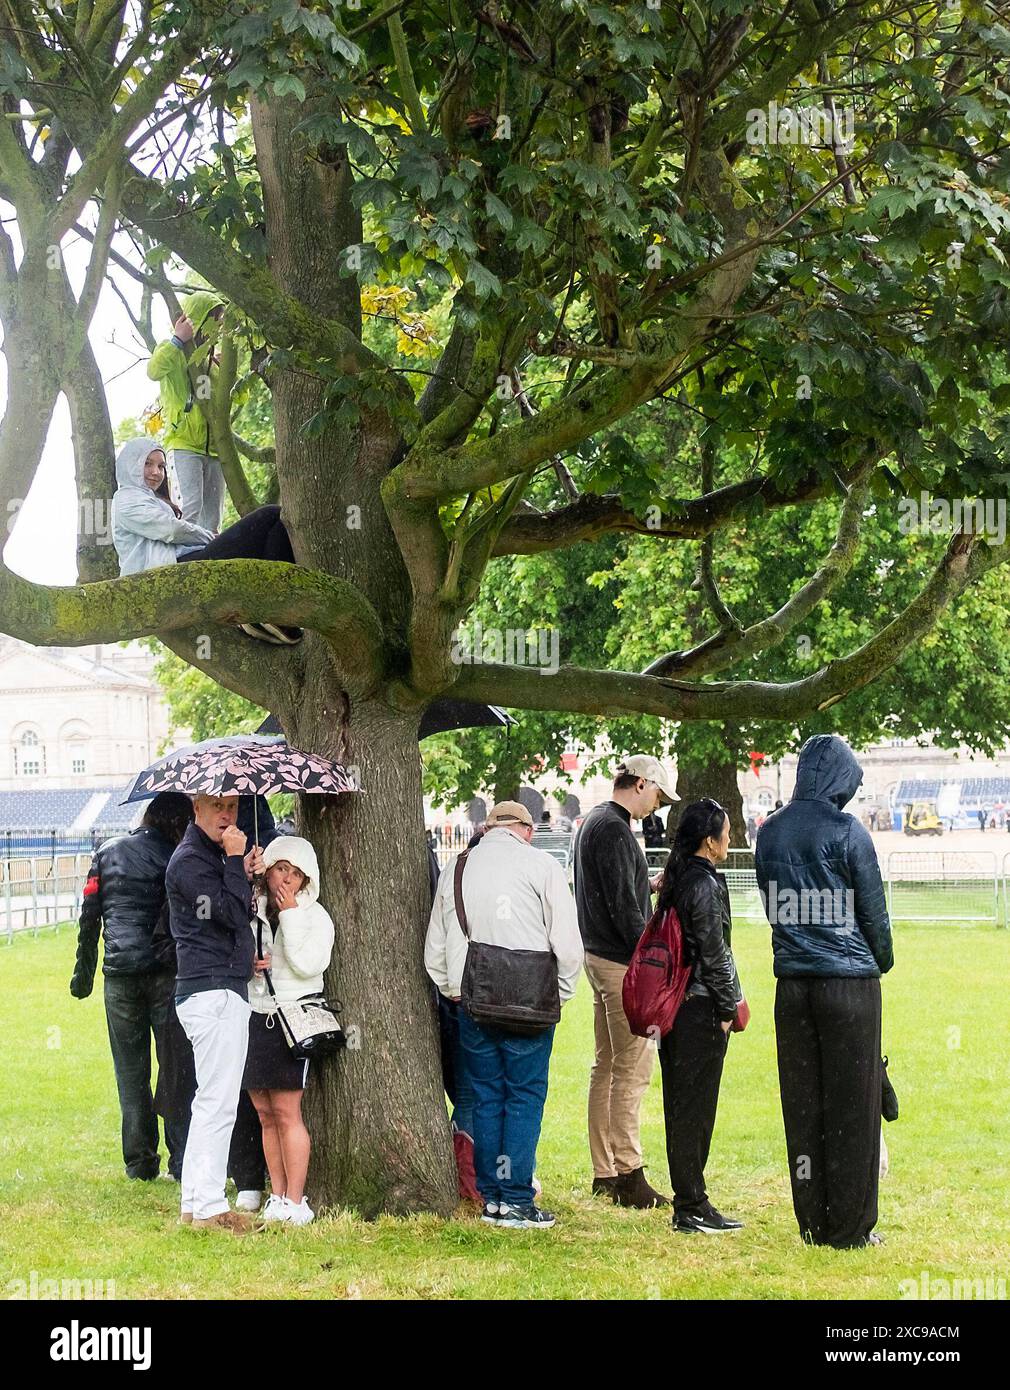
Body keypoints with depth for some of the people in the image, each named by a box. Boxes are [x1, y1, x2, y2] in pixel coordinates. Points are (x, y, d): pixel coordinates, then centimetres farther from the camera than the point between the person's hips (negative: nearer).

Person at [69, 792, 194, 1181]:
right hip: (166, 973, -3)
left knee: (130, 1072, 8)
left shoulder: (106, 853, 8)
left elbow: (89, 916, 7)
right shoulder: (175, 857, -1)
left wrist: (84, 973, 13)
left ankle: (139, 1162, 9)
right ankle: (182, 1159, -2)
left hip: (120, 974, 3)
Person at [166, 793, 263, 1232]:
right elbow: (234, 913, -20)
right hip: (214, 993, -11)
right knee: (218, 1102, -9)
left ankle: (195, 1202, 19)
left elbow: (239, 914, 19)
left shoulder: (213, 855, 20)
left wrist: (247, 872, 5)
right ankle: (209, 1207, -7)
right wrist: (237, 862, -16)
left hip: (222, 989, 11)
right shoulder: (190, 859, -12)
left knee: (210, 1101, 14)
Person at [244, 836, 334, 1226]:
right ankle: (277, 1196, 14)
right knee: (265, 1115, 7)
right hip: (254, 1016, 4)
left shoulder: (313, 915, -1)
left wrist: (290, 914, -14)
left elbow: (309, 964, -15)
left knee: (286, 1113, -7)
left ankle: (295, 1202, -3)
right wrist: (246, 965, -4)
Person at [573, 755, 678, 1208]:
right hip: (623, 963, -11)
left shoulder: (593, 823, 16)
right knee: (632, 1067, -8)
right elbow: (622, 905, -20)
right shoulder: (614, 830, -16)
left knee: (607, 1065, 14)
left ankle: (604, 1171, 19)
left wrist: (650, 883, 19)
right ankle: (628, 1174, -8)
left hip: (598, 957, 11)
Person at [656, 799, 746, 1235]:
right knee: (695, 1105, -4)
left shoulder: (673, 880, 12)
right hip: (701, 1007, -9)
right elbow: (713, 953, -17)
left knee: (680, 1104, 12)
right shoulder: (705, 885, -15)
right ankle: (692, 1208, -1)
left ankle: (686, 1203, 18)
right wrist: (728, 1007, -8)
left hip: (672, 1003, 9)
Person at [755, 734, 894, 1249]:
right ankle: (850, 1227, 5)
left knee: (802, 1106, 9)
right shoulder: (846, 832, -10)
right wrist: (881, 962, 15)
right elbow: (873, 911, -3)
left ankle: (813, 1224, 12)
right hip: (850, 982, -5)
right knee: (852, 1107, 2)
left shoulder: (769, 833, 6)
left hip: (793, 984, 5)